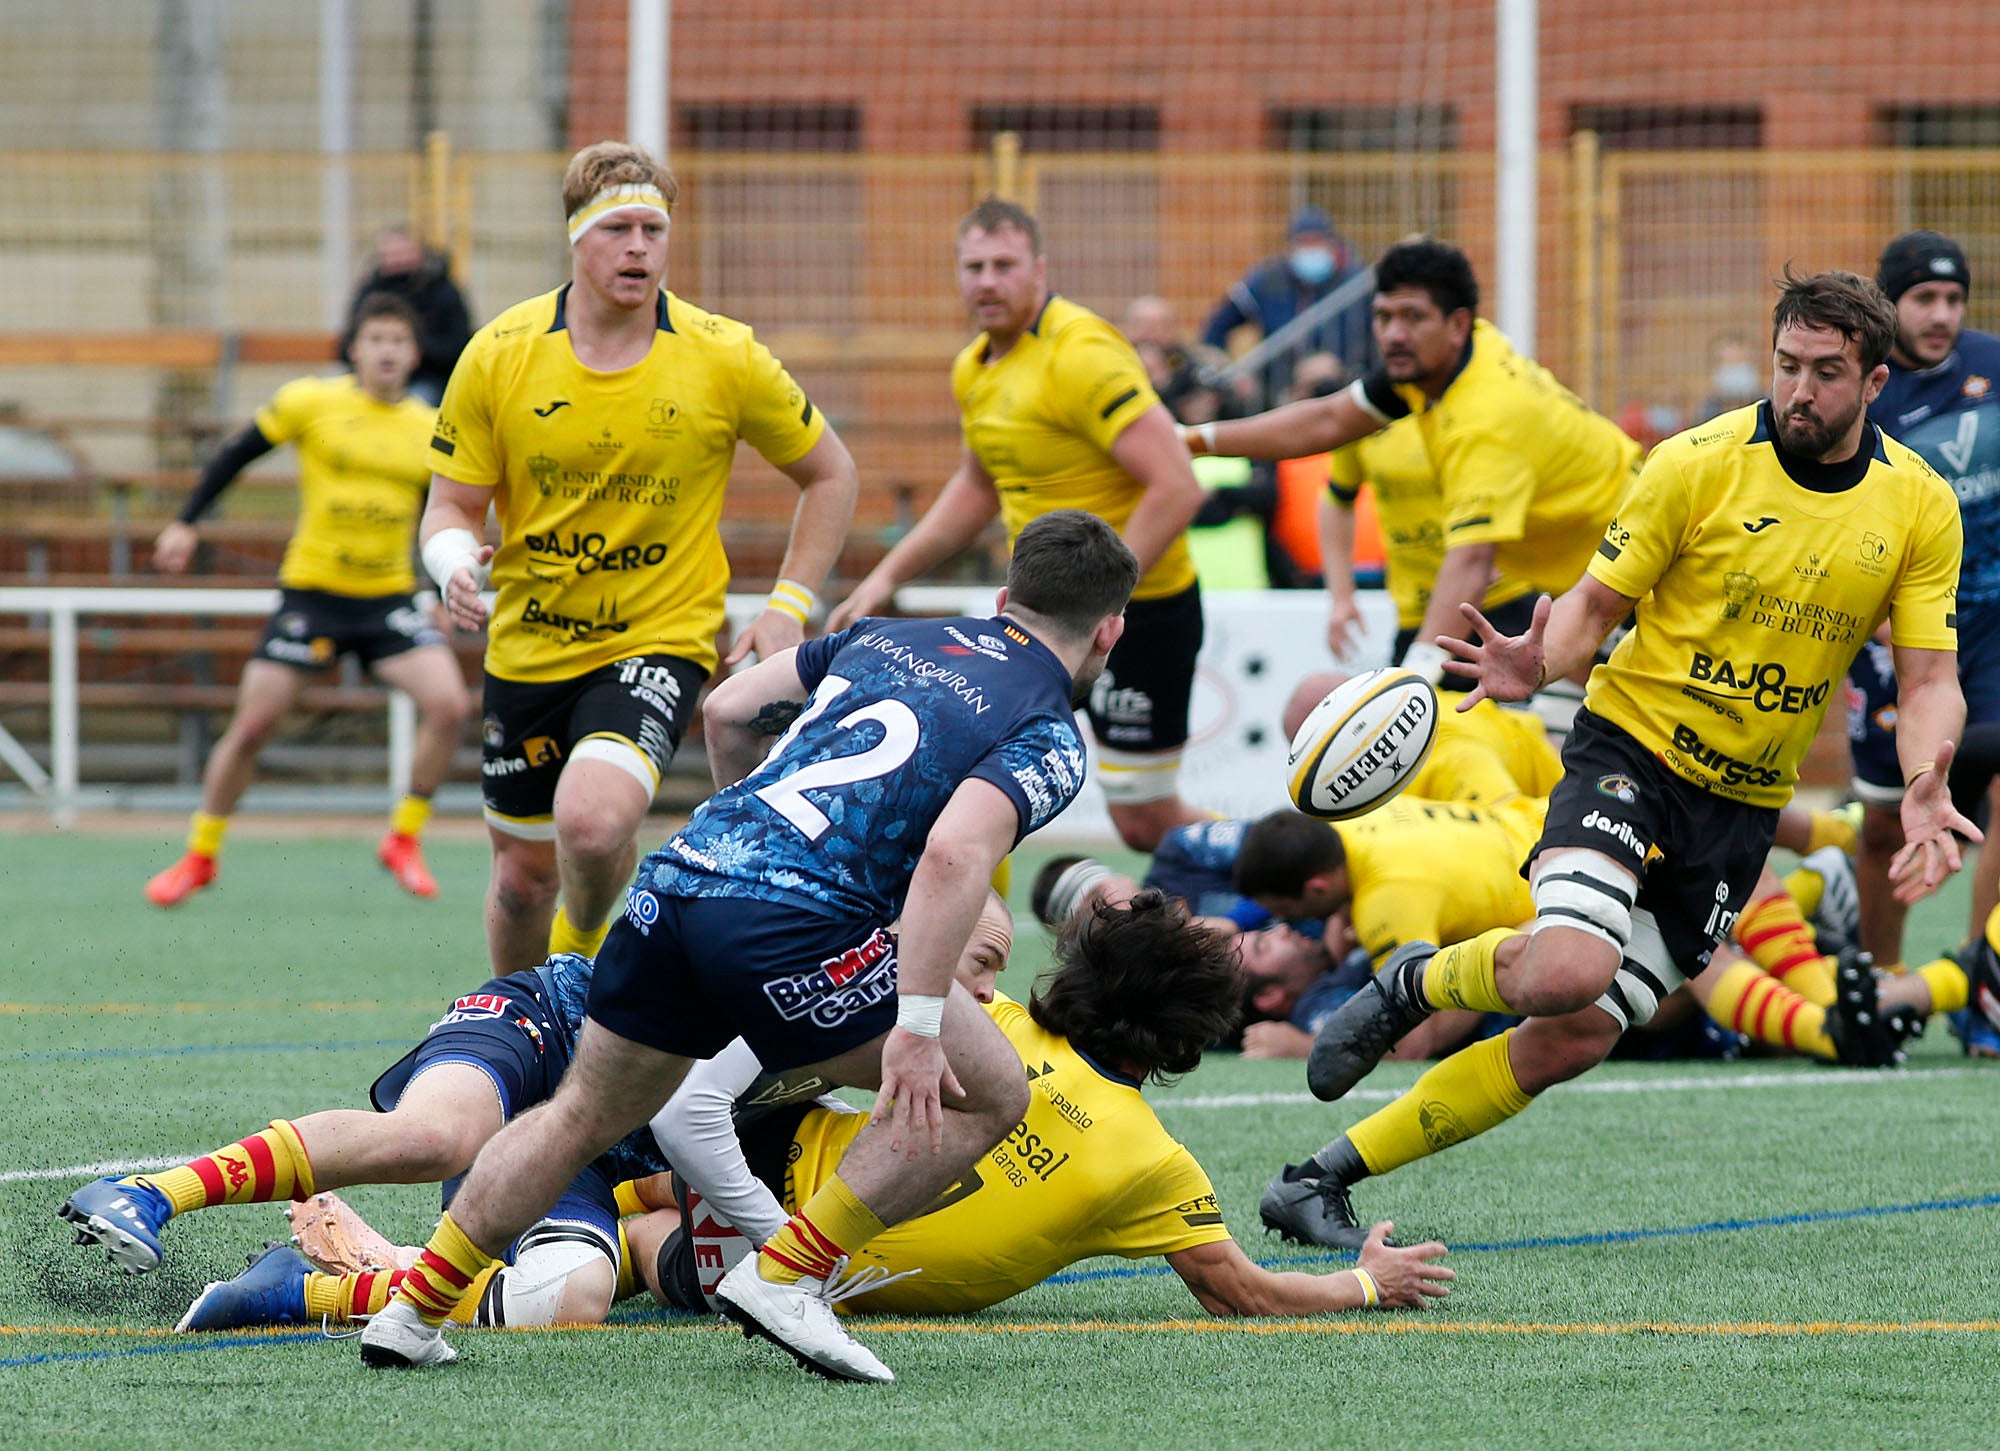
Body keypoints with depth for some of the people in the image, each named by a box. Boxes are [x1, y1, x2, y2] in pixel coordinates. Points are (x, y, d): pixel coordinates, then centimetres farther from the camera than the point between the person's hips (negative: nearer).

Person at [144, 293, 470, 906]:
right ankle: (199, 857, 15)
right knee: (252, 725, -4)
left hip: (389, 598, 2)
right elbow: (234, 457, 4)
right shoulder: (311, 402, -5)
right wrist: (187, 523, 0)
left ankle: (403, 840, 1)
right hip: (310, 591, -2)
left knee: (448, 705, -17)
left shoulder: (430, 430, 4)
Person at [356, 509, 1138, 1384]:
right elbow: (952, 853, -16)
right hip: (791, 917, -7)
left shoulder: (885, 638, 24)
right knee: (988, 1094, 9)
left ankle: (414, 1311, 26)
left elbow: (726, 711, 27)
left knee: (582, 1118, 26)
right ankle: (785, 1279, 2)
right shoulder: (1048, 741, 2)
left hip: (675, 882, 7)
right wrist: (918, 1028, -19)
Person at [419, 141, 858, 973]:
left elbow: (830, 476, 5)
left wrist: (788, 608, -3)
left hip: (660, 642, -3)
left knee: (593, 819, -28)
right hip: (526, 648, 3)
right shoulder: (498, 355, -7)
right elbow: (452, 506, 0)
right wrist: (455, 563, -23)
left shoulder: (724, 358, -9)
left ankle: (584, 944, 5)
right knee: (524, 872, 11)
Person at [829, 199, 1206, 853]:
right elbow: (977, 487, 26)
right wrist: (886, 577, 20)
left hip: (1140, 611, -8)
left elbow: (1176, 487, -28)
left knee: (1147, 823, -3)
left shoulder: (1080, 355, -22)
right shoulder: (975, 369, 6)